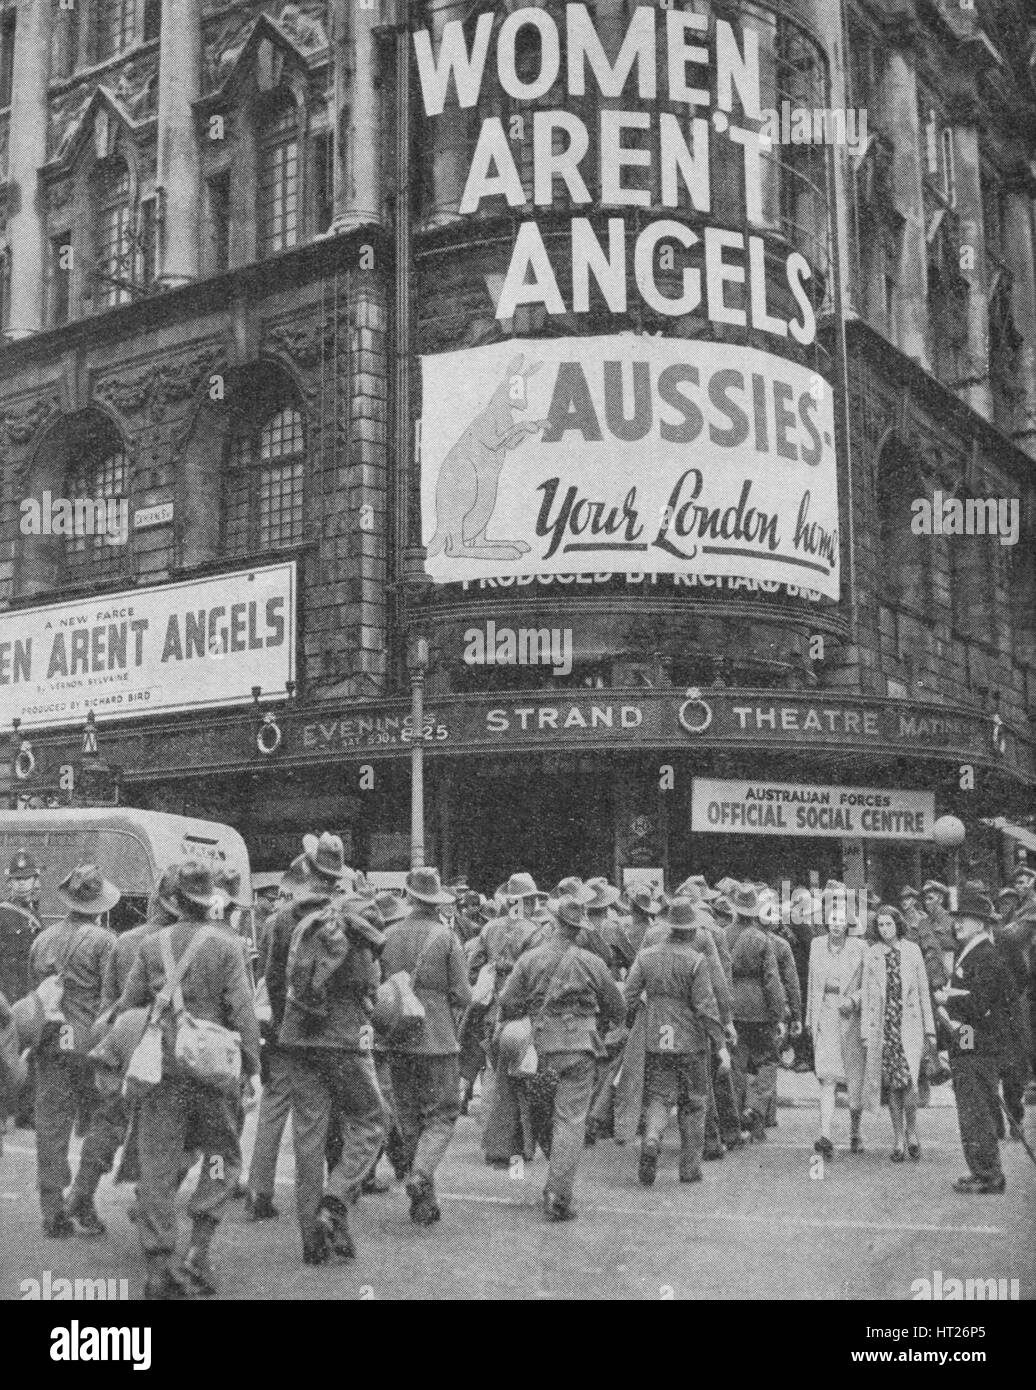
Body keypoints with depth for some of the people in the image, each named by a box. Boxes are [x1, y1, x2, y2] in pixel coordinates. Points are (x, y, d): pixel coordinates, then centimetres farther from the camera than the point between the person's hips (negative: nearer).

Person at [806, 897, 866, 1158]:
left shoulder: (860, 947, -3)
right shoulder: (817, 945, 7)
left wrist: (853, 1000, -16)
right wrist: (810, 1019, 15)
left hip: (852, 1018, -1)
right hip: (825, 1018, 1)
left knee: (855, 1078, 7)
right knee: (827, 1077, -9)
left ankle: (855, 1132, 27)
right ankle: (826, 1137, -14)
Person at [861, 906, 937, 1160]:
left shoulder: (912, 951, 5)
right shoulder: (871, 954, 5)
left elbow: (923, 991, 8)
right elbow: (866, 994, 7)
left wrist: (929, 1029, 6)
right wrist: (865, 1031, 2)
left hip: (909, 1023, -1)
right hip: (882, 1025, 1)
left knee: (908, 1079, -14)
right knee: (891, 1084, 2)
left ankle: (912, 1132, 8)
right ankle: (898, 1139, 12)